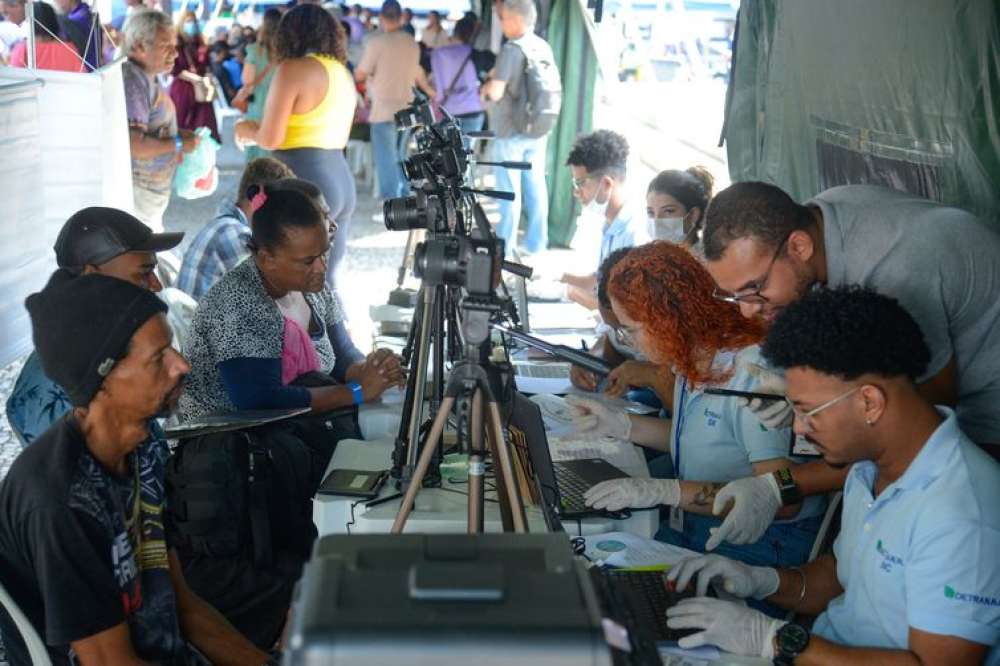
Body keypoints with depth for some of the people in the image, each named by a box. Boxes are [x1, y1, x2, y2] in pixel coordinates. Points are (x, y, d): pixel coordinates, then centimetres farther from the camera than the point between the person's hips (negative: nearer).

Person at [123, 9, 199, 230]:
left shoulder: (147, 79, 12)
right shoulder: (132, 83, -19)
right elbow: (133, 144, -27)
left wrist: (176, 135, 9)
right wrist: (178, 144, -16)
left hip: (153, 191, 10)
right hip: (138, 193, -10)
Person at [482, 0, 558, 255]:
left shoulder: (511, 50, -18)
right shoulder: (545, 48, 4)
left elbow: (496, 93, -24)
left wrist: (488, 86, -2)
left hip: (511, 132, -6)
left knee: (510, 189, 3)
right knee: (536, 185, 12)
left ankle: (505, 244, 11)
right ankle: (536, 241, 19)